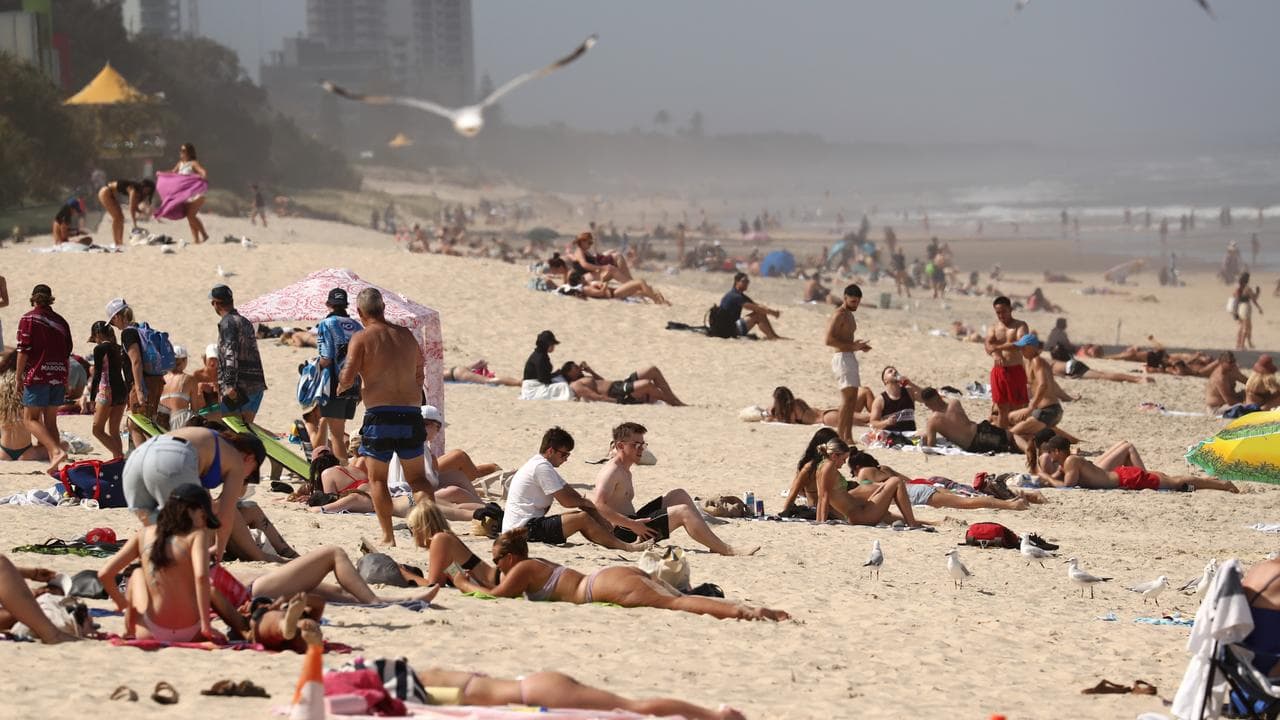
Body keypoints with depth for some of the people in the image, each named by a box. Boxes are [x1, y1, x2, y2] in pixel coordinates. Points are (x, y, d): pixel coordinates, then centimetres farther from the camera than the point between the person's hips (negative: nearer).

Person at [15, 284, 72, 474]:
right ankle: (54, 463, 6)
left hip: (37, 375, -6)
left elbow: (23, 350, -9)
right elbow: (67, 353, 16)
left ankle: (56, 451, -22)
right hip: (59, 376, 6)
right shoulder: (60, 321, 13)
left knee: (30, 418, -3)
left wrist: (19, 377, -2)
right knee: (51, 421, 12)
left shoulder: (29, 319, -4)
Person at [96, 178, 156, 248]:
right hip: (105, 193, -10)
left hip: (111, 194, 10)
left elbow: (134, 207, 0)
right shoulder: (134, 190, -27)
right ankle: (116, 243, -16)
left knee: (120, 217, 7)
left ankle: (120, 242, 7)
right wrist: (135, 226, -32)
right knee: (116, 217, -14)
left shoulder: (139, 191, 0)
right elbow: (131, 208, -30)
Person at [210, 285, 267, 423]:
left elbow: (231, 354, -18)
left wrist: (229, 384, -23)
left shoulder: (227, 322, -7)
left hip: (241, 386, -8)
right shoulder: (245, 322, 20)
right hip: (257, 387, 8)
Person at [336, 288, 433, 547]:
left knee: (377, 478, 9)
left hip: (380, 414, -4)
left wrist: (340, 386, 12)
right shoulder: (406, 335, 11)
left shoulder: (362, 338, -3)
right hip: (411, 413, 4)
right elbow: (419, 375, 17)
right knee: (417, 477, 12)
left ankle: (388, 536, 3)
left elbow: (348, 377, -10)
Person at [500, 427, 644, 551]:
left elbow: (573, 494, 16)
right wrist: (584, 503, 7)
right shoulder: (542, 467, -14)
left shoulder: (540, 465, 19)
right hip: (525, 529, -10)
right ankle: (625, 547, -12)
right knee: (582, 518, -15)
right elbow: (566, 501, -15)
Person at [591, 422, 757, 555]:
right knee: (683, 511, -17)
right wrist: (632, 524, -29)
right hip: (622, 534, -11)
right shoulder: (611, 471, -14)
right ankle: (726, 550, -16)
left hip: (631, 524, 11)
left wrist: (636, 523, 12)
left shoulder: (624, 471, 20)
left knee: (679, 495, 11)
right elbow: (597, 506, -27)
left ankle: (715, 544, 4)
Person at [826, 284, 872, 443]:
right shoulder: (839, 315, -12)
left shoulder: (849, 315, 20)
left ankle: (848, 436, 12)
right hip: (842, 357, -10)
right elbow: (829, 340, -21)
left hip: (850, 357, 10)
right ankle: (839, 435, -17)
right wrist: (852, 346, -21)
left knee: (852, 400, 10)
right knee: (848, 397, -15)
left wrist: (859, 345, 13)